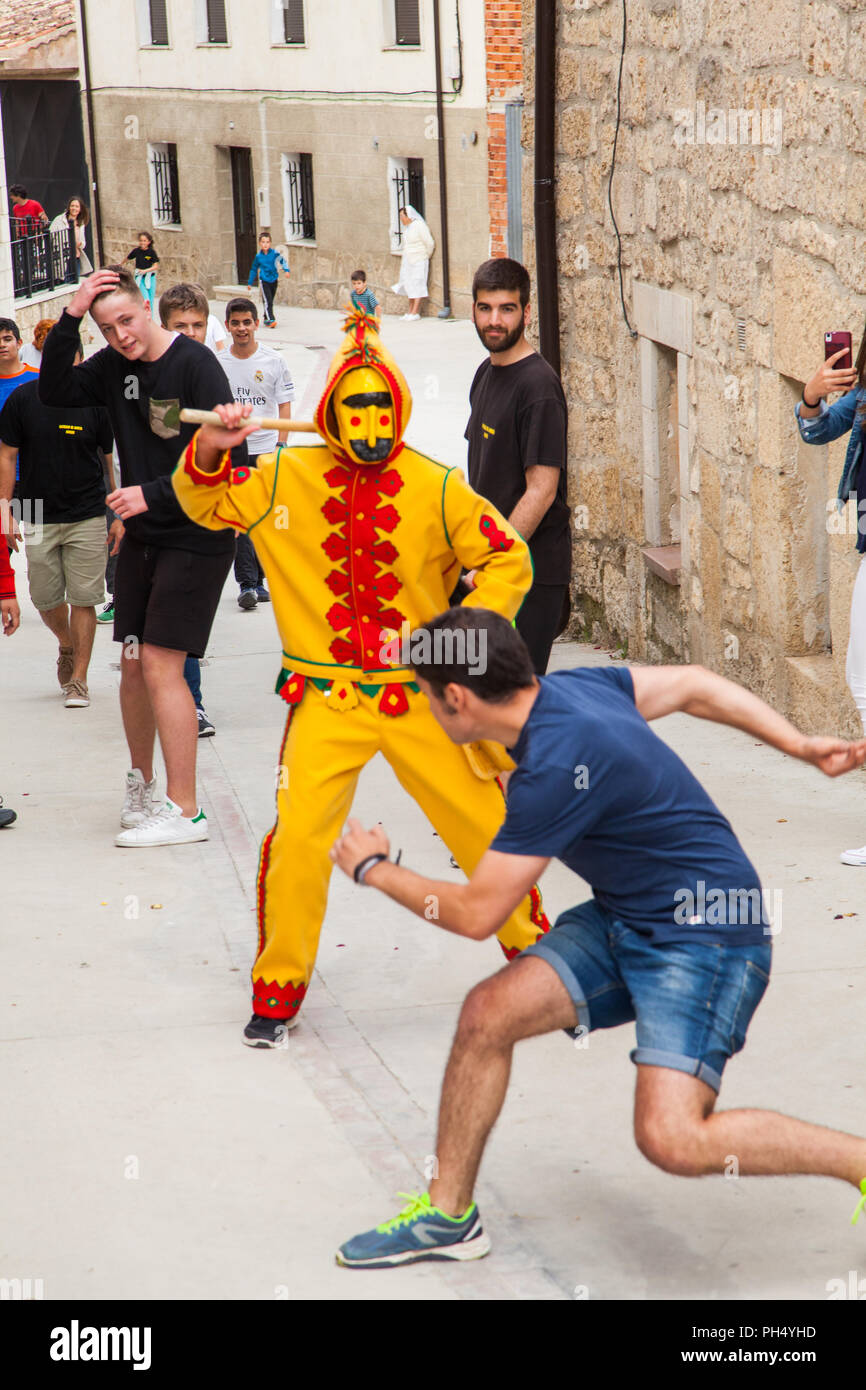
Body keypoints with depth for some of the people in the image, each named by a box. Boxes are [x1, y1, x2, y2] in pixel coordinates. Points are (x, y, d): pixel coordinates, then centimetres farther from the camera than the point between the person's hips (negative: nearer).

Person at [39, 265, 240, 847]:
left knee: (161, 664, -11)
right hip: (142, 536, 7)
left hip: (197, 538, -7)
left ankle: (185, 811, -6)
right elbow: (55, 394, 1)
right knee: (134, 664, 10)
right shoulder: (114, 365, 6)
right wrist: (70, 318, -8)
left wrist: (152, 494, -21)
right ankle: (141, 783, 29)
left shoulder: (196, 364, -14)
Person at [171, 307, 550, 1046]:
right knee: (296, 839, -12)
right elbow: (205, 504, 9)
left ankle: (534, 948, 31)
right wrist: (210, 451, -11)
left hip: (419, 696, 0)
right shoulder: (287, 478, 0)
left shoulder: (435, 488, -3)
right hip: (327, 700, 0)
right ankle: (277, 992, 7)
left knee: (487, 826, 5)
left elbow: (508, 562, 2)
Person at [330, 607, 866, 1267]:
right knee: (488, 1013, -2)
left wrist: (375, 870, -1)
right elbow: (693, 683, 13)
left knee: (672, 1140, -22)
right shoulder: (569, 686, 0)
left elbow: (475, 915, -18)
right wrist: (801, 746, 16)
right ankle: (448, 1216, 13)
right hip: (626, 917, 10)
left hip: (706, 933, -10)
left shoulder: (557, 767, -27)